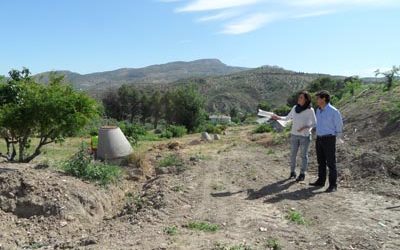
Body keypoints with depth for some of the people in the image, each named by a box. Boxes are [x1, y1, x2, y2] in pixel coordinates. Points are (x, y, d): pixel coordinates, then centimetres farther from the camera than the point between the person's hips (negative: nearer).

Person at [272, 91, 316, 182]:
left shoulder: (310, 110, -12)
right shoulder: (295, 108, 0)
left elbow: (314, 124, -9)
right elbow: (288, 118, 11)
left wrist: (305, 127, -24)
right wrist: (278, 118, -2)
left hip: (305, 136, -4)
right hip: (294, 135, 4)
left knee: (304, 155, 5)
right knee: (293, 154, 8)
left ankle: (302, 174, 18)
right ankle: (292, 172, 24)